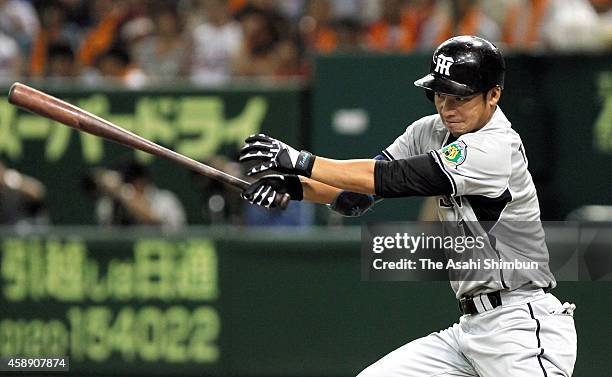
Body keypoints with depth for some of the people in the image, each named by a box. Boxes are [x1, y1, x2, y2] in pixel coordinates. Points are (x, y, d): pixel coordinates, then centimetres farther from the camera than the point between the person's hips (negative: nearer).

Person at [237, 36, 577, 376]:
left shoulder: (497, 147, -18)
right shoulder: (431, 131, 10)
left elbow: (396, 179, -22)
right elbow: (358, 196, 8)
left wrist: (302, 161, -20)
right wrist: (295, 185, -11)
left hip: (523, 327, -8)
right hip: (472, 324, 9)